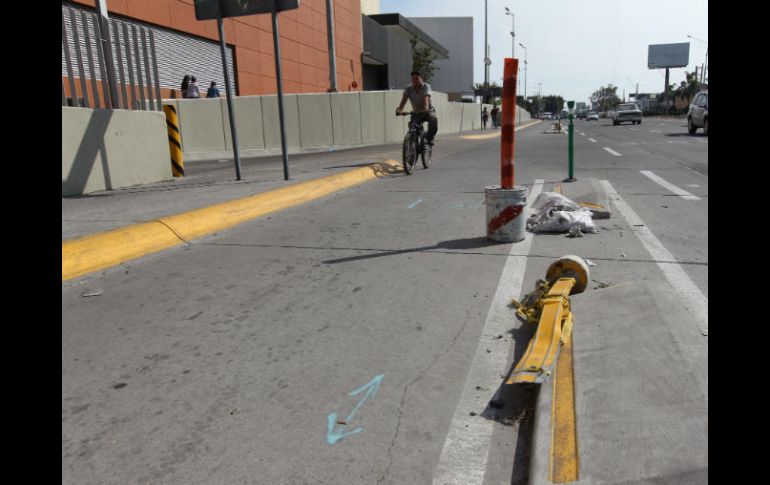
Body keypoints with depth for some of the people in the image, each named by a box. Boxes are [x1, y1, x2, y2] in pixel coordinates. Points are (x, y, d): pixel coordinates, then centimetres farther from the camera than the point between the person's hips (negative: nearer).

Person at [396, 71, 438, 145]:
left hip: (428, 111, -2)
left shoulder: (426, 86, -11)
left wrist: (426, 108, -51)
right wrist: (399, 109, -40)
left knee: (434, 120, -34)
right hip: (416, 113, 2)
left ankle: (429, 138, -14)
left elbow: (426, 98, -30)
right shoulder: (409, 88, -4)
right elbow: (404, 99, -19)